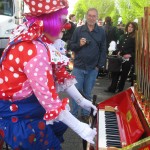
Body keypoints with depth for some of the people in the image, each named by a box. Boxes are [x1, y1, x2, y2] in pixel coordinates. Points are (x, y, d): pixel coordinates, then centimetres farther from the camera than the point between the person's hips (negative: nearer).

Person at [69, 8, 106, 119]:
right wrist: (79, 44, -15)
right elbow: (71, 46, 5)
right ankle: (74, 115, 16)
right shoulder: (78, 30, 1)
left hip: (93, 69, 0)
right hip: (78, 67, 0)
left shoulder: (101, 32, 2)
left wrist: (99, 65, -2)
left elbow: (103, 50, 3)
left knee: (87, 93, 11)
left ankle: (85, 114, 24)